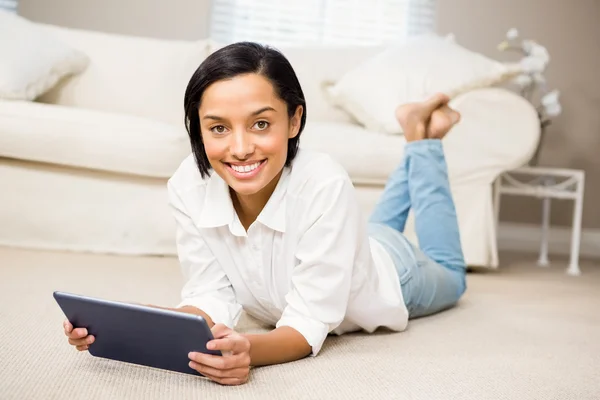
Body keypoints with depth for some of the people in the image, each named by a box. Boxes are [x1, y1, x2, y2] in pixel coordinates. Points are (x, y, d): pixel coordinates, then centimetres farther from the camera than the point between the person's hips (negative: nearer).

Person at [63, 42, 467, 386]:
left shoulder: (325, 185, -48)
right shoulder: (188, 187, -36)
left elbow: (309, 325, -43)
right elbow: (211, 298, -28)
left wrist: (246, 350, -65)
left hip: (388, 269, -2)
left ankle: (424, 138, 42)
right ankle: (412, 144, 53)